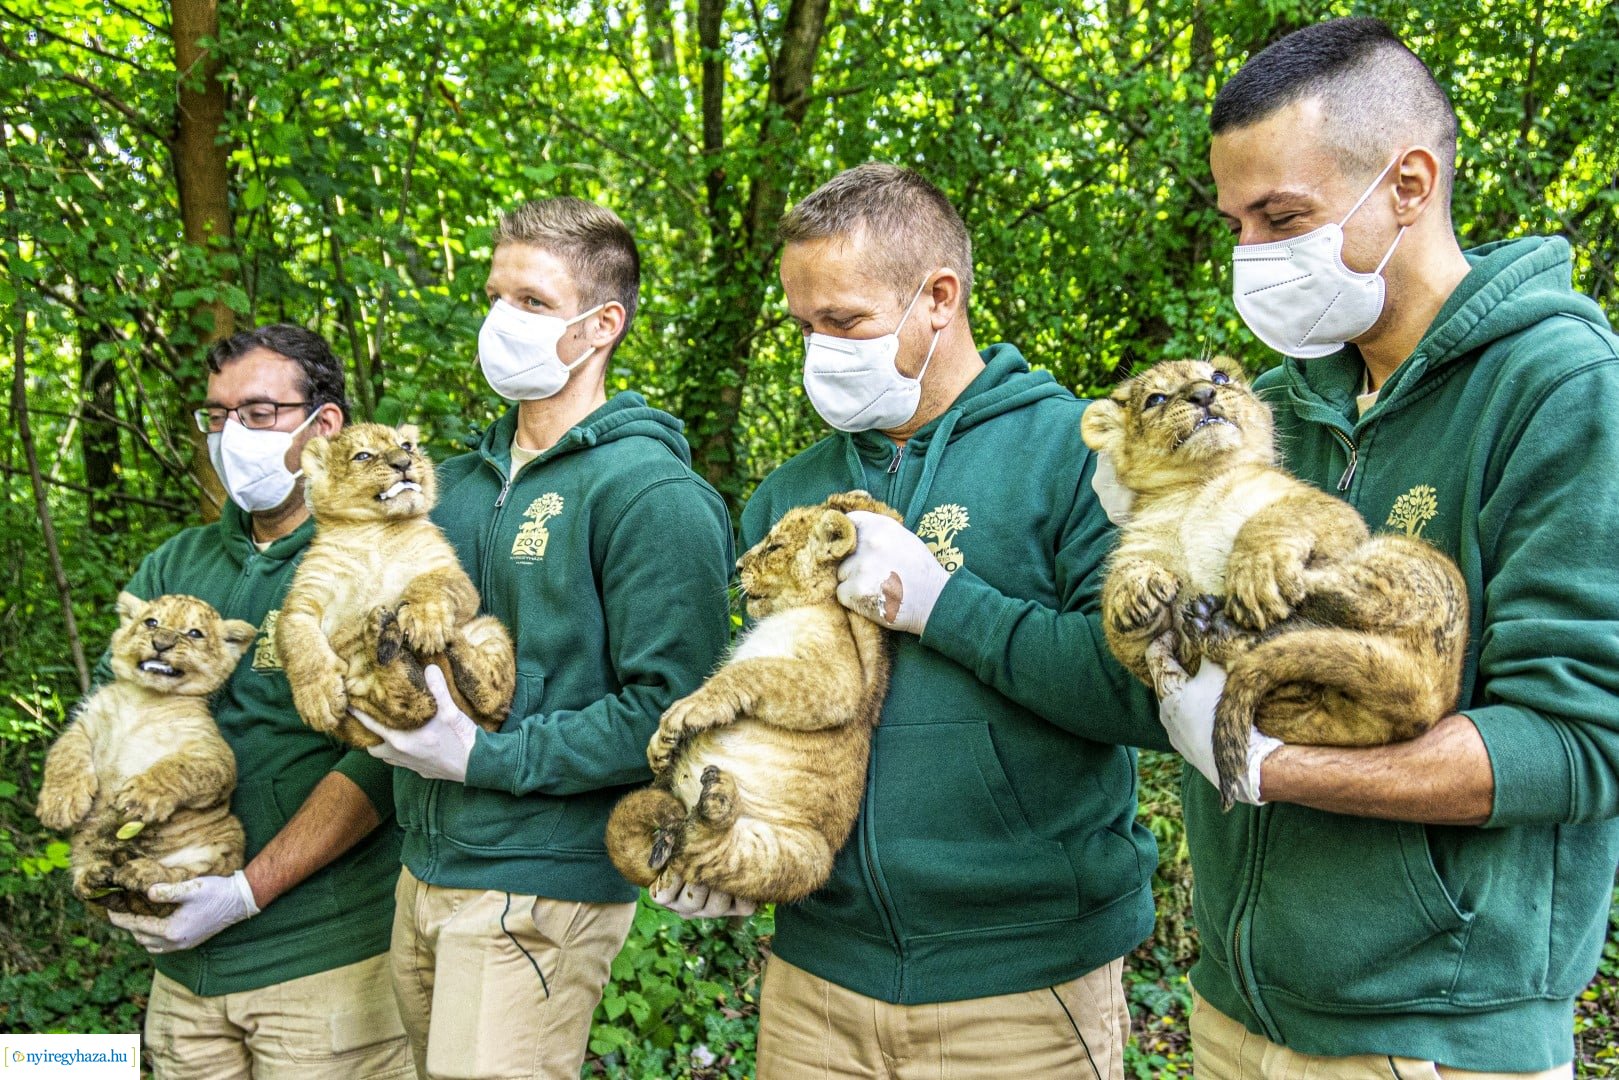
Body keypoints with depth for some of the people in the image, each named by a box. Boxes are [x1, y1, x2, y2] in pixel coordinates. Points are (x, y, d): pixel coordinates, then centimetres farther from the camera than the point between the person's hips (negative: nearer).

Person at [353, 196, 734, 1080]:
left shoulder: (652, 493, -13)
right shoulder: (457, 485, 12)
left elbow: (669, 709, -19)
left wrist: (482, 755, -19)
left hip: (536, 893, -7)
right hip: (424, 874, 8)